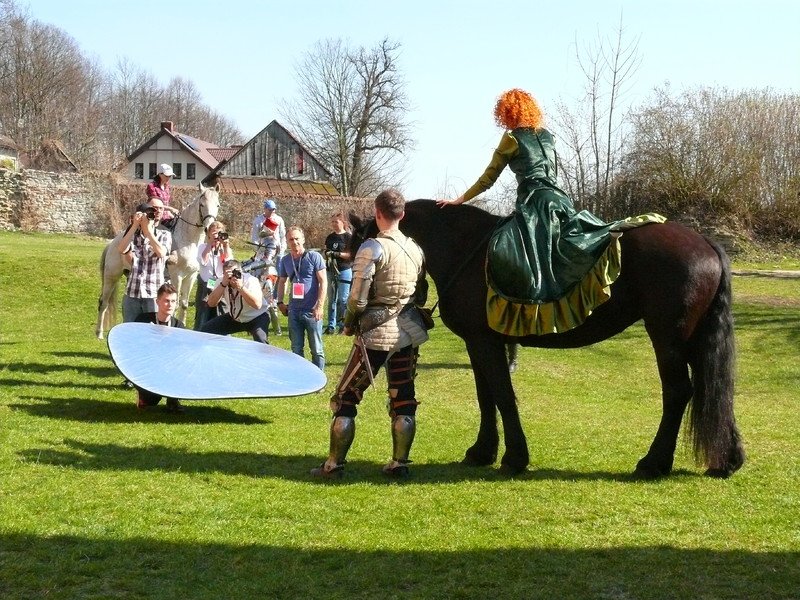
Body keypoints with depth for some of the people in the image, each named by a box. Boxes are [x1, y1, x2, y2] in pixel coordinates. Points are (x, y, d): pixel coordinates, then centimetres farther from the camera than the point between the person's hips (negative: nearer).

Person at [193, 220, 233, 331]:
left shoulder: (225, 248, 10)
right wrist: (210, 244, -11)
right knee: (202, 319, -2)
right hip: (205, 287, -2)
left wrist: (226, 246, -10)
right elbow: (203, 261, -14)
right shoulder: (203, 247, 5)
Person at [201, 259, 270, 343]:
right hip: (235, 318, 5)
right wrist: (223, 284, -33)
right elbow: (211, 303, -22)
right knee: (206, 330, -5)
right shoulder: (223, 282, -12)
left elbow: (257, 305, -39)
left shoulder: (251, 281, -25)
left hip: (256, 318, -5)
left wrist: (240, 287, -43)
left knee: (261, 342, -34)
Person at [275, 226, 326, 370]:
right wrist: (280, 302, 12)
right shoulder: (285, 261, 7)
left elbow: (323, 282, -9)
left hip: (312, 311, -5)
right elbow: (281, 282, 22)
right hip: (294, 311, 5)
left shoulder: (314, 257, -7)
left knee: (316, 349, 1)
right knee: (296, 349, 11)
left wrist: (319, 306, -15)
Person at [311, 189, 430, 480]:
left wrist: (349, 324, 0)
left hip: (376, 334, -6)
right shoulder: (416, 249, 6)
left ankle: (334, 464, 6)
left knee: (345, 398, 4)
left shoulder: (372, 248, -13)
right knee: (403, 400, 12)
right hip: (409, 332, 6)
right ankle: (399, 463, 14)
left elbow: (358, 297, -15)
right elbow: (421, 296, 12)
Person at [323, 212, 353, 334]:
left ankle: (343, 325, 1)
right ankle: (331, 325, 14)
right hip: (331, 271, 6)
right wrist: (327, 257, -3)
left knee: (343, 299, -6)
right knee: (331, 300, 9)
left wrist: (337, 254, -19)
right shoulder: (330, 237, 13)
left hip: (344, 271, -6)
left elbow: (351, 255, -11)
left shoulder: (348, 237, -5)